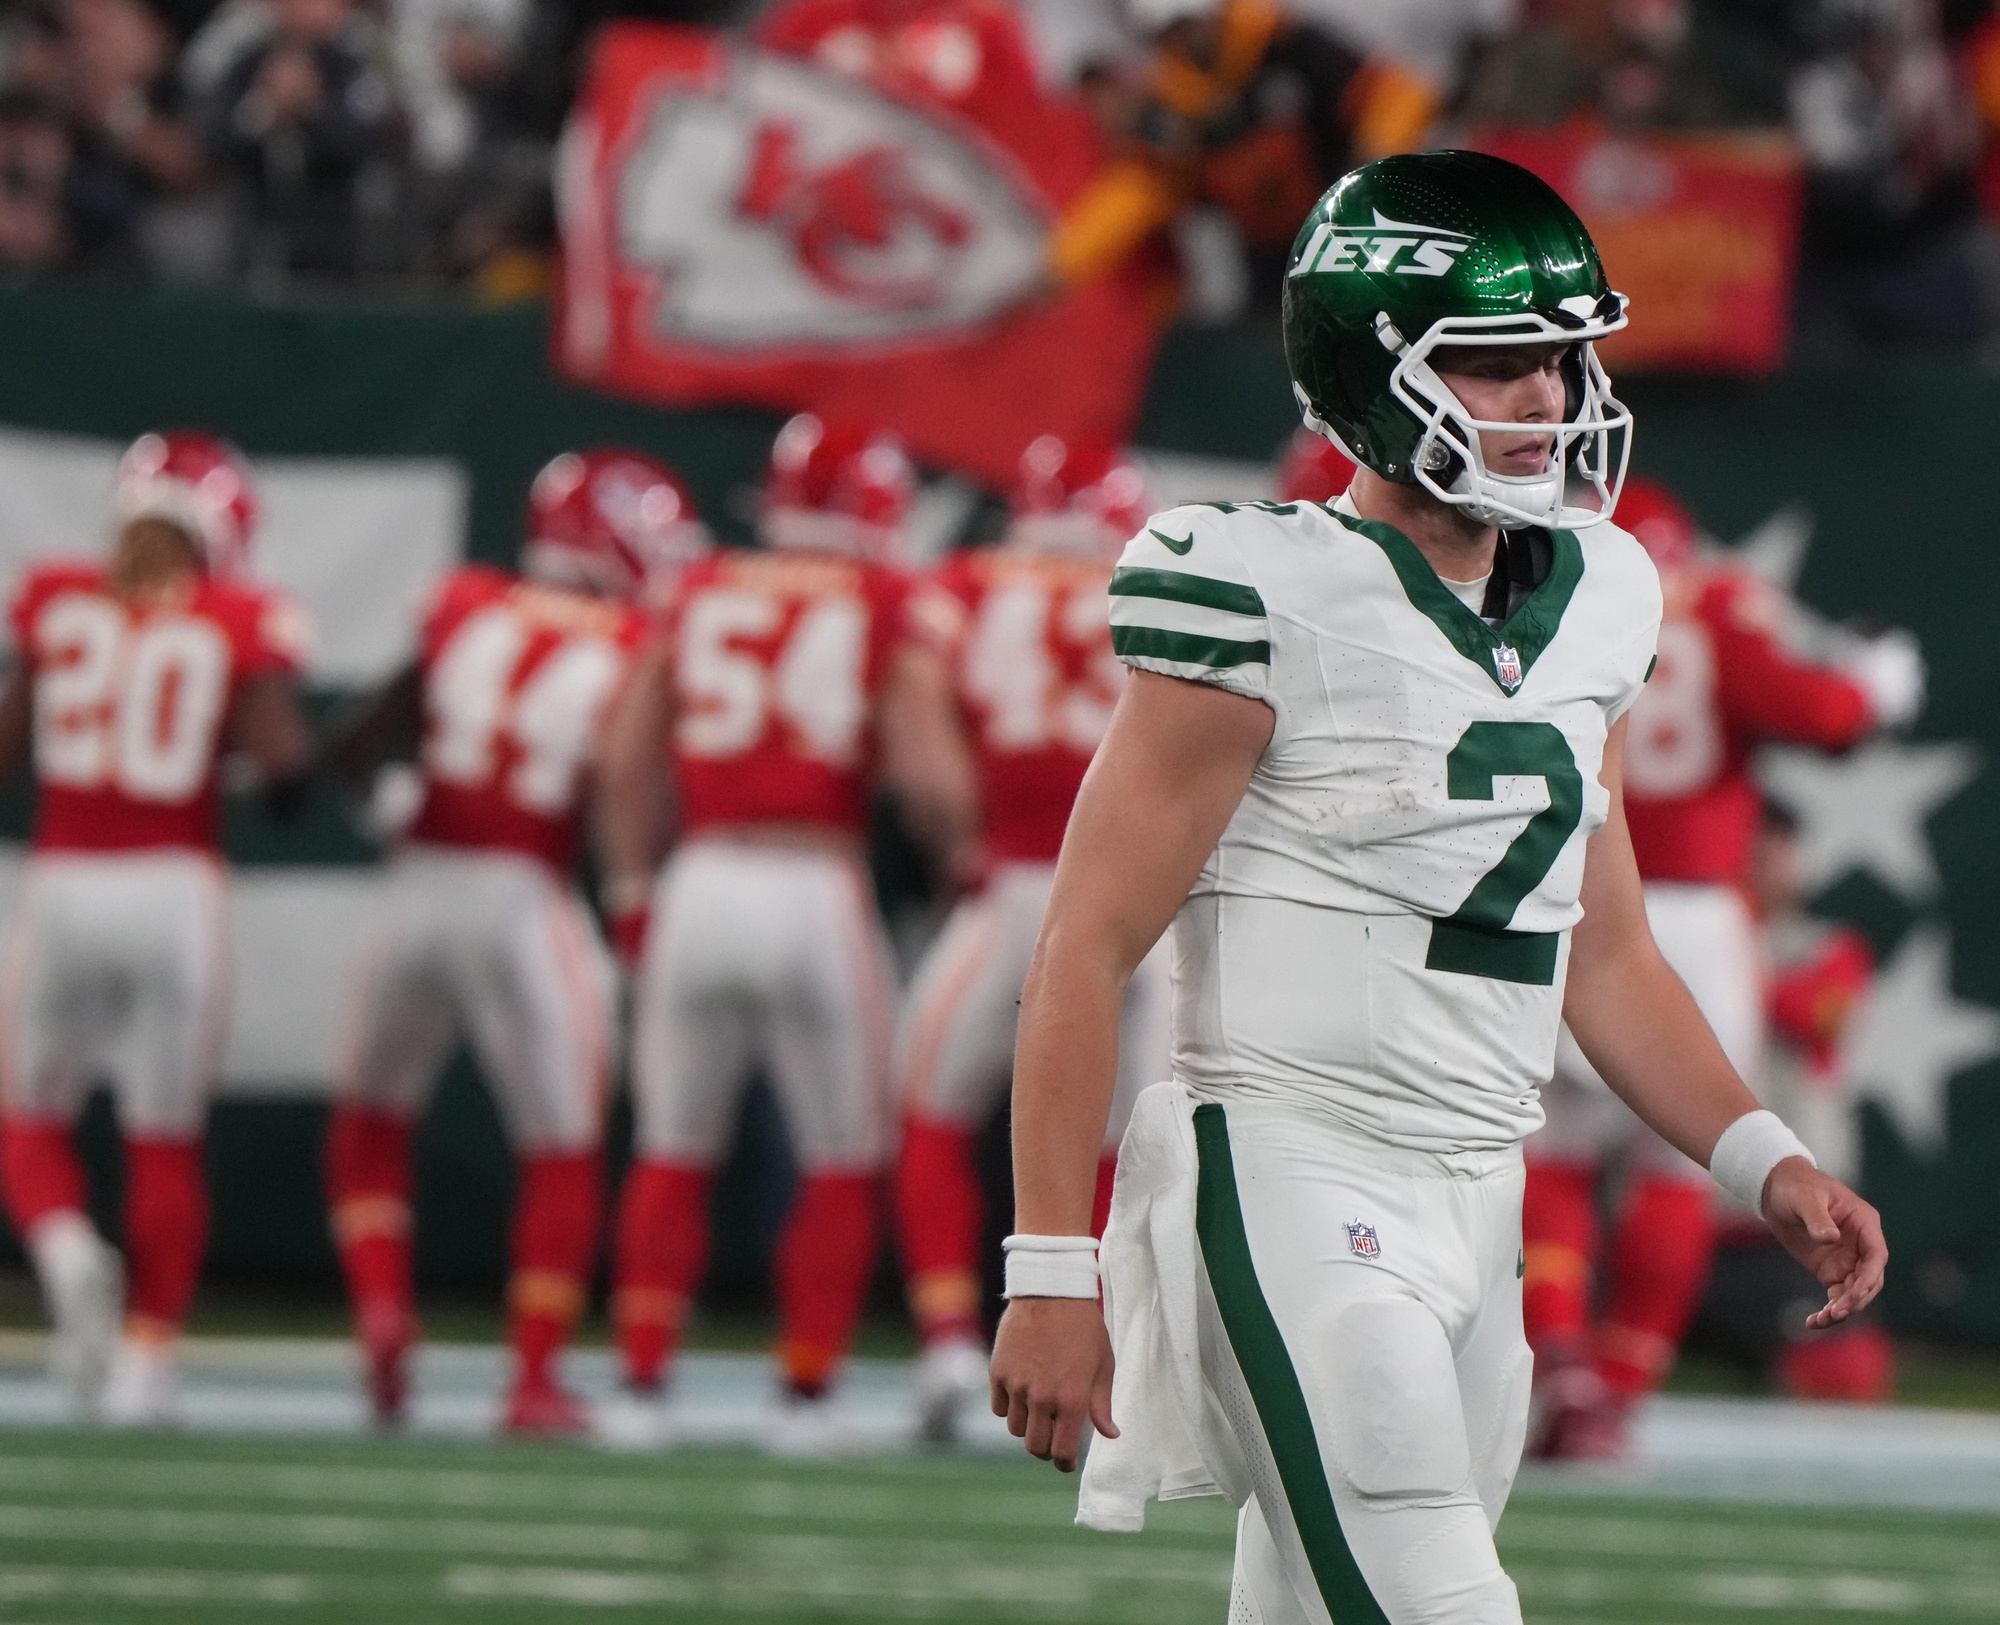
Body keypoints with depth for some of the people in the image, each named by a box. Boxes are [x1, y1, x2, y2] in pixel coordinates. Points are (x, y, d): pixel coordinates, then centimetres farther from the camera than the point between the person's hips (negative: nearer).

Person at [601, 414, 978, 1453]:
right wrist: (958, 852, 10)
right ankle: (805, 1397, 9)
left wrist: (634, 885, 16)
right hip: (817, 890, -3)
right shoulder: (889, 610, -1)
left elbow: (628, 754, 7)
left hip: (703, 879, 3)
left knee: (672, 1153, 15)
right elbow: (928, 774, -9)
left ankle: (641, 1386, 11)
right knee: (841, 1164, 11)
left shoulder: (699, 595, 9)